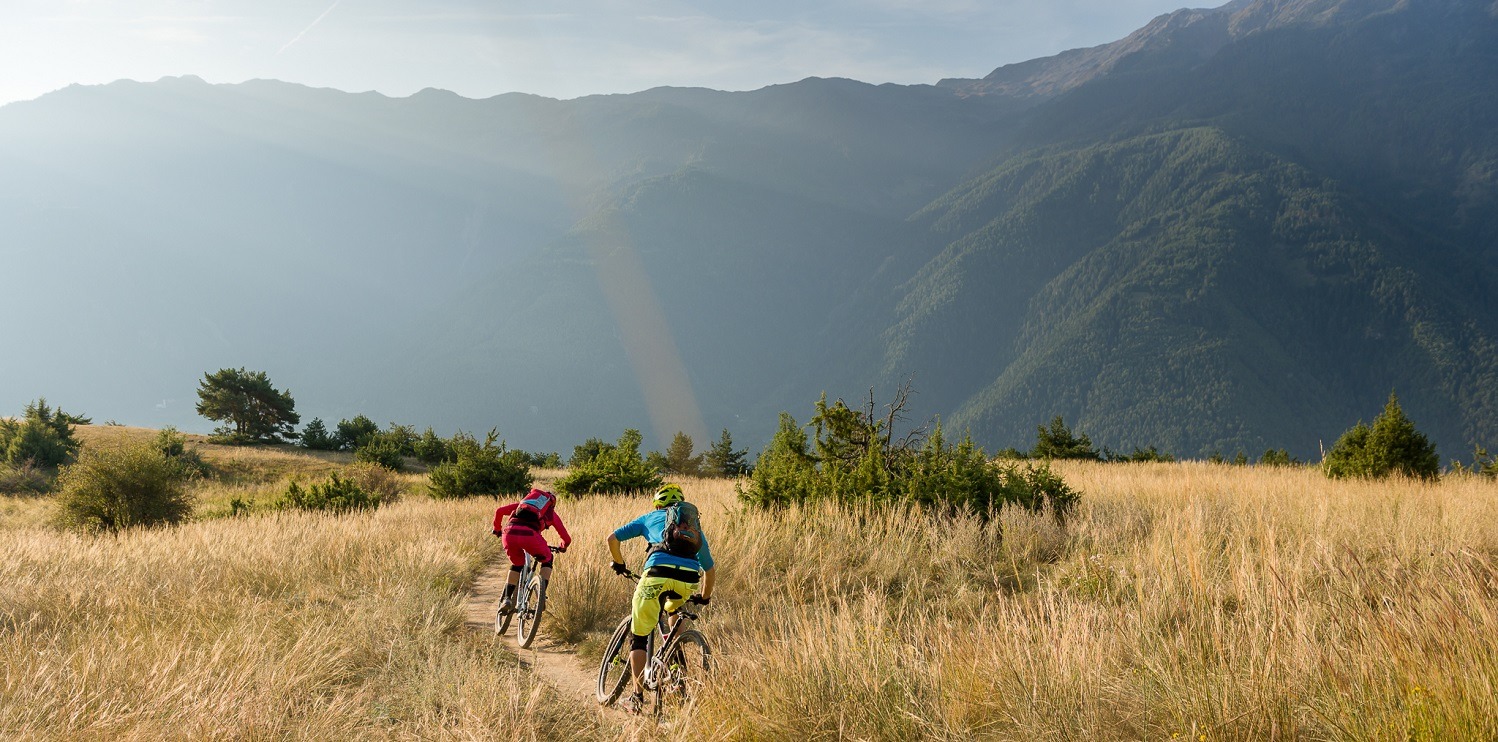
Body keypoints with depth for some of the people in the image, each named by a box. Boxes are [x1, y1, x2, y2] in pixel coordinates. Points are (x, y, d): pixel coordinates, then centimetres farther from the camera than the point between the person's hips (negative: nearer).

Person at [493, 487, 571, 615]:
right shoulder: (551, 513, 31)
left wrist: (497, 529, 44)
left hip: (509, 533, 3)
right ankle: (541, 596, 10)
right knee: (547, 560, 26)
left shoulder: (522, 503, 36)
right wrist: (562, 547, 54)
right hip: (530, 534, -3)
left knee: (517, 564, 30)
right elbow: (567, 538, 31)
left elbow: (499, 511, 27)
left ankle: (507, 599, 15)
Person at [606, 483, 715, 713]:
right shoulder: (696, 526, 35)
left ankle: (637, 696, 1)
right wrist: (705, 598, 54)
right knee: (675, 610, 37)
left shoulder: (650, 517, 28)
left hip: (658, 573, -3)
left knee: (638, 638, 10)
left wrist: (619, 564, 41)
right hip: (689, 579, 3)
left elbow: (612, 539, 25)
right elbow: (709, 568, 39)